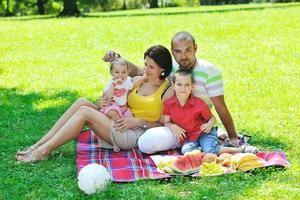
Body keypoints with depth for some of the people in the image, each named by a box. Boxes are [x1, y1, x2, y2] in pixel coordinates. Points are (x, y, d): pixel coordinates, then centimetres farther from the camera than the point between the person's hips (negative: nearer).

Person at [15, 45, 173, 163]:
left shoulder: (168, 90, -1)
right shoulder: (139, 81, 17)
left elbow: (164, 125, -5)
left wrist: (138, 122, -15)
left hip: (136, 134, -7)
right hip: (119, 126, 7)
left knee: (84, 111, -20)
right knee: (82, 102, -13)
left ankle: (43, 151, -21)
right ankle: (38, 145, -15)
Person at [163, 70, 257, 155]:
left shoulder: (198, 104, -8)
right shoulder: (168, 104, -3)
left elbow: (212, 118, 3)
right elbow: (166, 122, 5)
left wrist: (209, 125, -20)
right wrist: (173, 126, -18)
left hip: (202, 133, -2)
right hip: (187, 139, 2)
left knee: (210, 150, -30)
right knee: (186, 150, -33)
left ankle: (241, 149, -19)